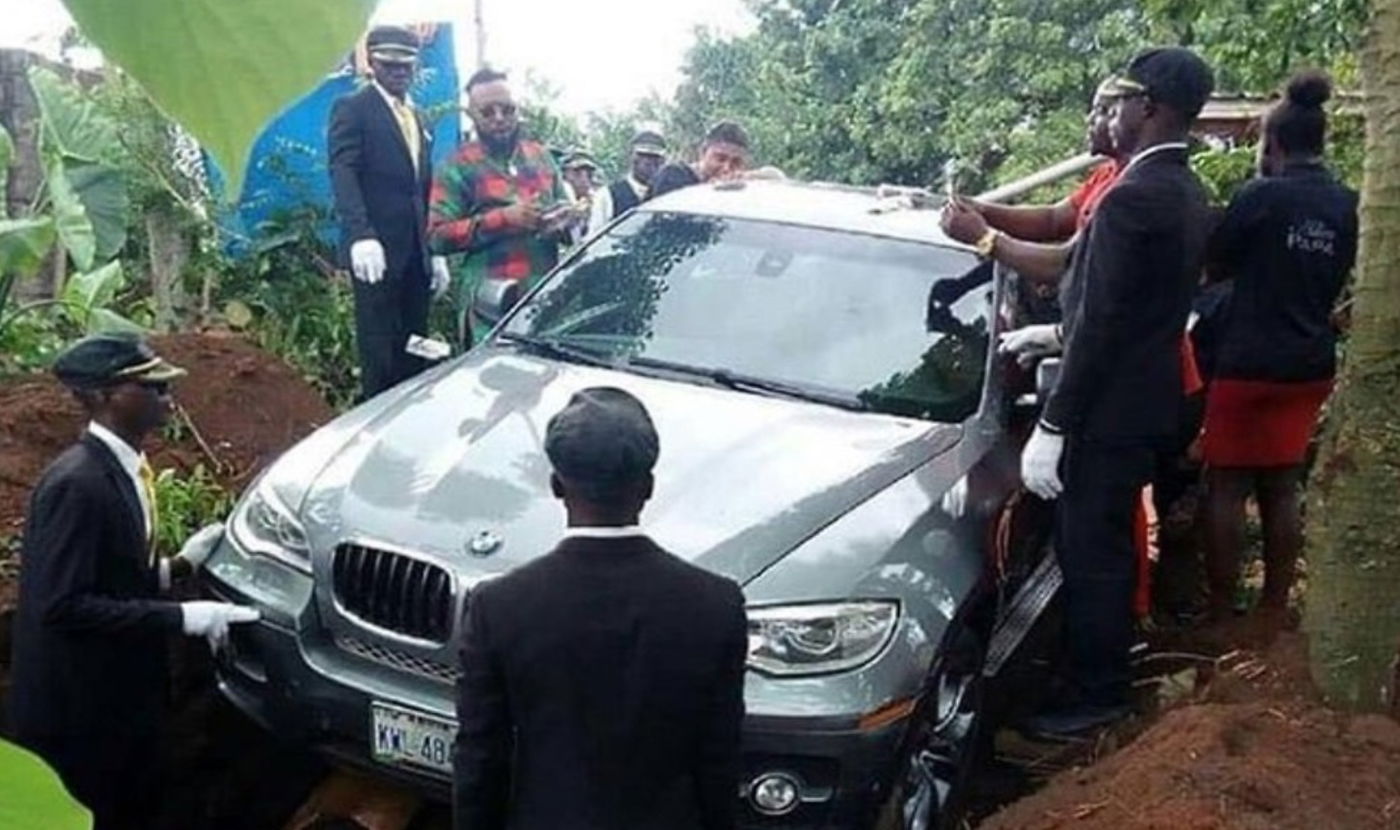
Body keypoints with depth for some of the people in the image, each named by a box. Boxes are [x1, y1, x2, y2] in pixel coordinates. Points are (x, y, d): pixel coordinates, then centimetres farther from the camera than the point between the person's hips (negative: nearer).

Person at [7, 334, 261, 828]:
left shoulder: (118, 469, 5)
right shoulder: (78, 483, -24)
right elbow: (63, 605, -28)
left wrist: (178, 566, 2)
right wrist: (180, 616, -26)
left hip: (114, 695, 9)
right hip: (78, 709, -9)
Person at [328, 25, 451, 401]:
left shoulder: (417, 117, 22)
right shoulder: (352, 108, 0)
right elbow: (343, 173, -12)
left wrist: (435, 251, 14)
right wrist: (360, 235, -26)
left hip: (416, 251, 6)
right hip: (377, 249, -6)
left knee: (413, 353, 6)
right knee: (380, 354, -4)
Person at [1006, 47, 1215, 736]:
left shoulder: (1133, 196, -21)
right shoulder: (1186, 193, 9)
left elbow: (1100, 322, -23)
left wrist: (1051, 427, -19)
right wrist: (1055, 333, 19)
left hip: (1110, 408, -10)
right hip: (1147, 400, 10)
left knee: (1089, 553, 2)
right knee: (1108, 546, 21)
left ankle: (1096, 695, 14)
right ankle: (1105, 667, 37)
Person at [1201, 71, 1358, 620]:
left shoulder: (1261, 197, -13)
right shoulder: (1349, 206, 5)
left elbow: (1214, 267, -3)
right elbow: (1340, 279, 15)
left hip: (1249, 362, -6)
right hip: (1309, 364, 6)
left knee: (1226, 488, 3)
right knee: (1282, 489, 13)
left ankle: (1220, 611, 7)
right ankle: (1275, 607, 20)